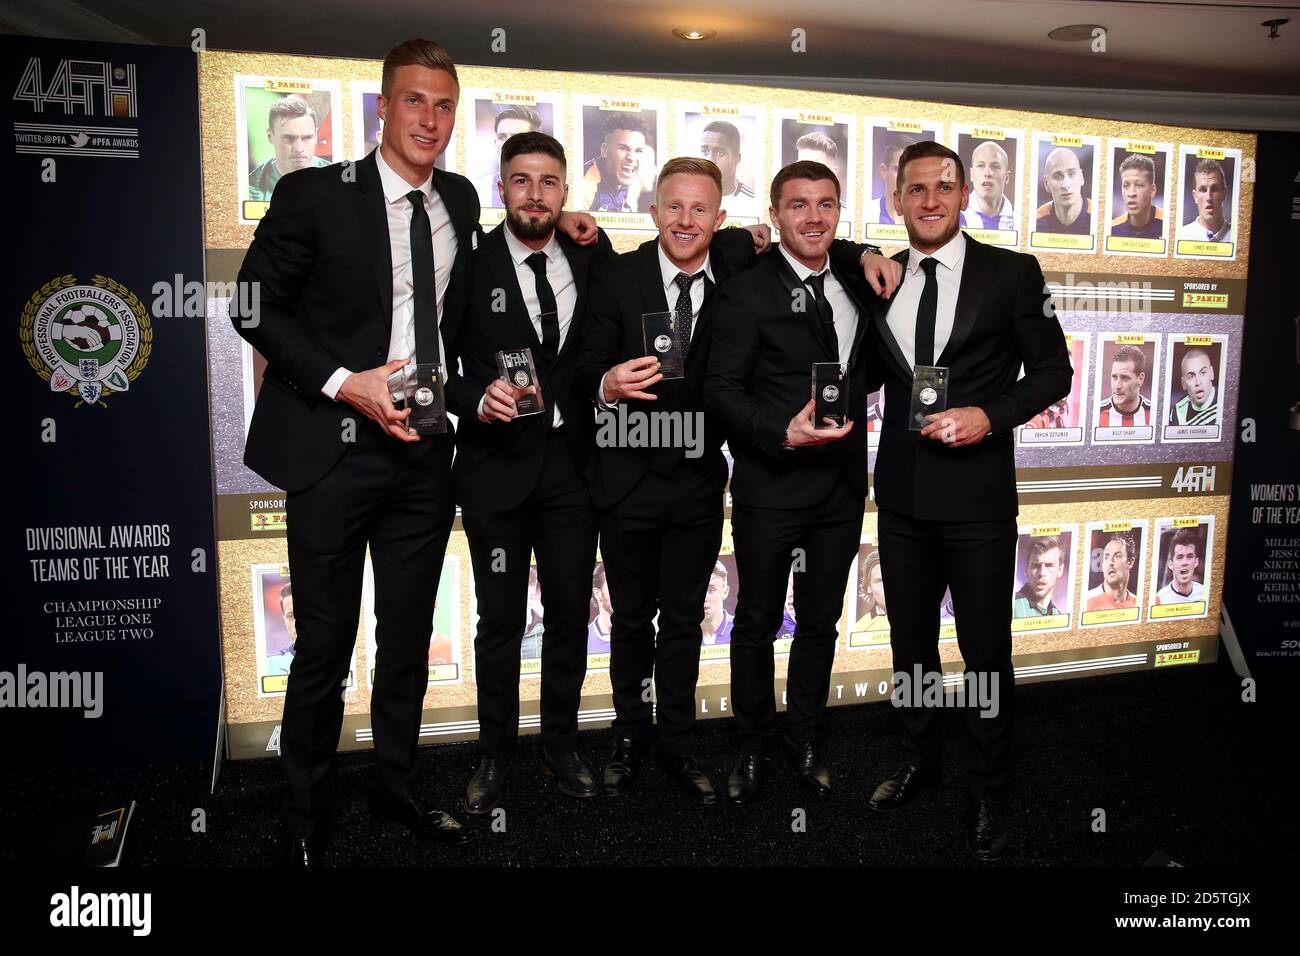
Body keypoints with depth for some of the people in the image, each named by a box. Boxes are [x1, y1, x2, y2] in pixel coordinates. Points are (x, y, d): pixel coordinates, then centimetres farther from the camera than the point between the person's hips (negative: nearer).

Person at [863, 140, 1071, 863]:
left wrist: (989, 415, -17)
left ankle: (991, 794, 28)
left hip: (978, 497, -3)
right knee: (911, 641, 17)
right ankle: (920, 762, 39)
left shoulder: (1012, 273, -3)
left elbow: (1053, 370, -3)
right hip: (902, 496, 4)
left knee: (986, 652, 6)